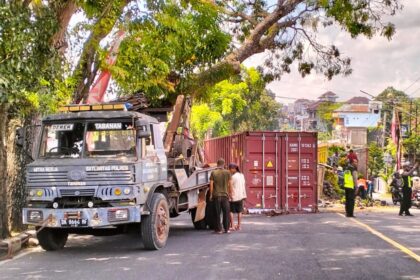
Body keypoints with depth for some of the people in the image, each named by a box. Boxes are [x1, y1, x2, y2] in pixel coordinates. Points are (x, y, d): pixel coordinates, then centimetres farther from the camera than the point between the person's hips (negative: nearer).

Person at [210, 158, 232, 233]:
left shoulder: (213, 173, -3)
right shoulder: (227, 172, -2)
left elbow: (211, 184, -5)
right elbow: (230, 184, 0)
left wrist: (211, 194, 3)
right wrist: (230, 193, 11)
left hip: (216, 195, 0)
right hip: (225, 195, 0)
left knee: (217, 213, 5)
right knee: (226, 213, 7)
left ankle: (218, 229, 7)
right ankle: (226, 229, 8)